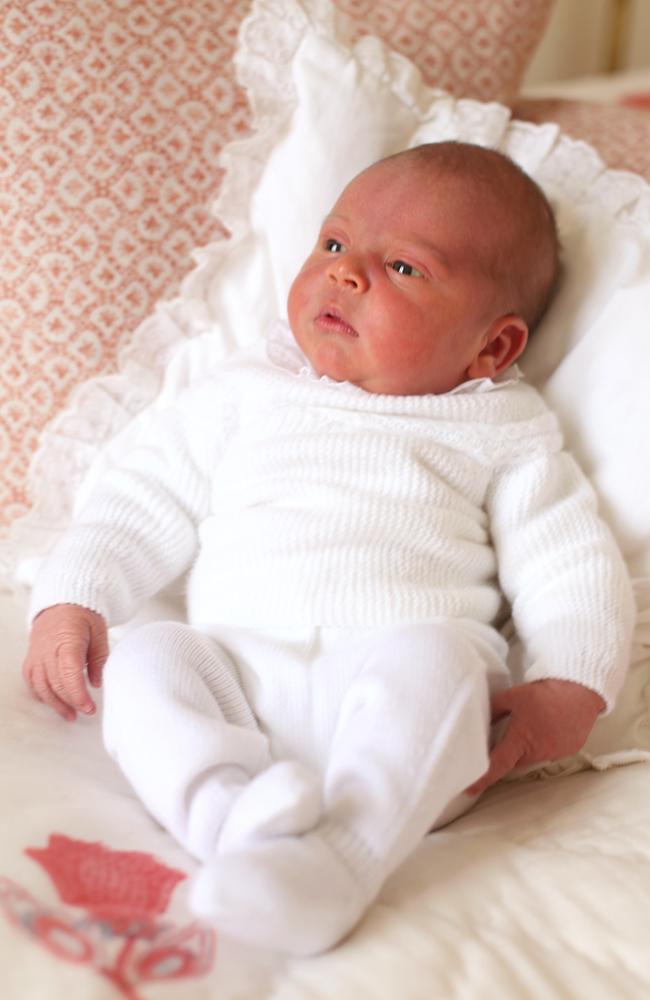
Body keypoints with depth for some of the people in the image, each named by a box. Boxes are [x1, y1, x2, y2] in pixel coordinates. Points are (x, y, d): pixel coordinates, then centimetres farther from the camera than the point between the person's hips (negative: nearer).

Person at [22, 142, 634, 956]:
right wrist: (71, 601, 6)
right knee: (142, 662, -23)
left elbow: (572, 566, 9)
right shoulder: (247, 391, 22)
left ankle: (332, 859, -50)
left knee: (432, 660, -35)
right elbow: (145, 505, 22)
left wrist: (565, 691, -9)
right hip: (239, 666, 3)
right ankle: (241, 813, -42)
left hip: (407, 658, -2)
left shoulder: (500, 430, 15)